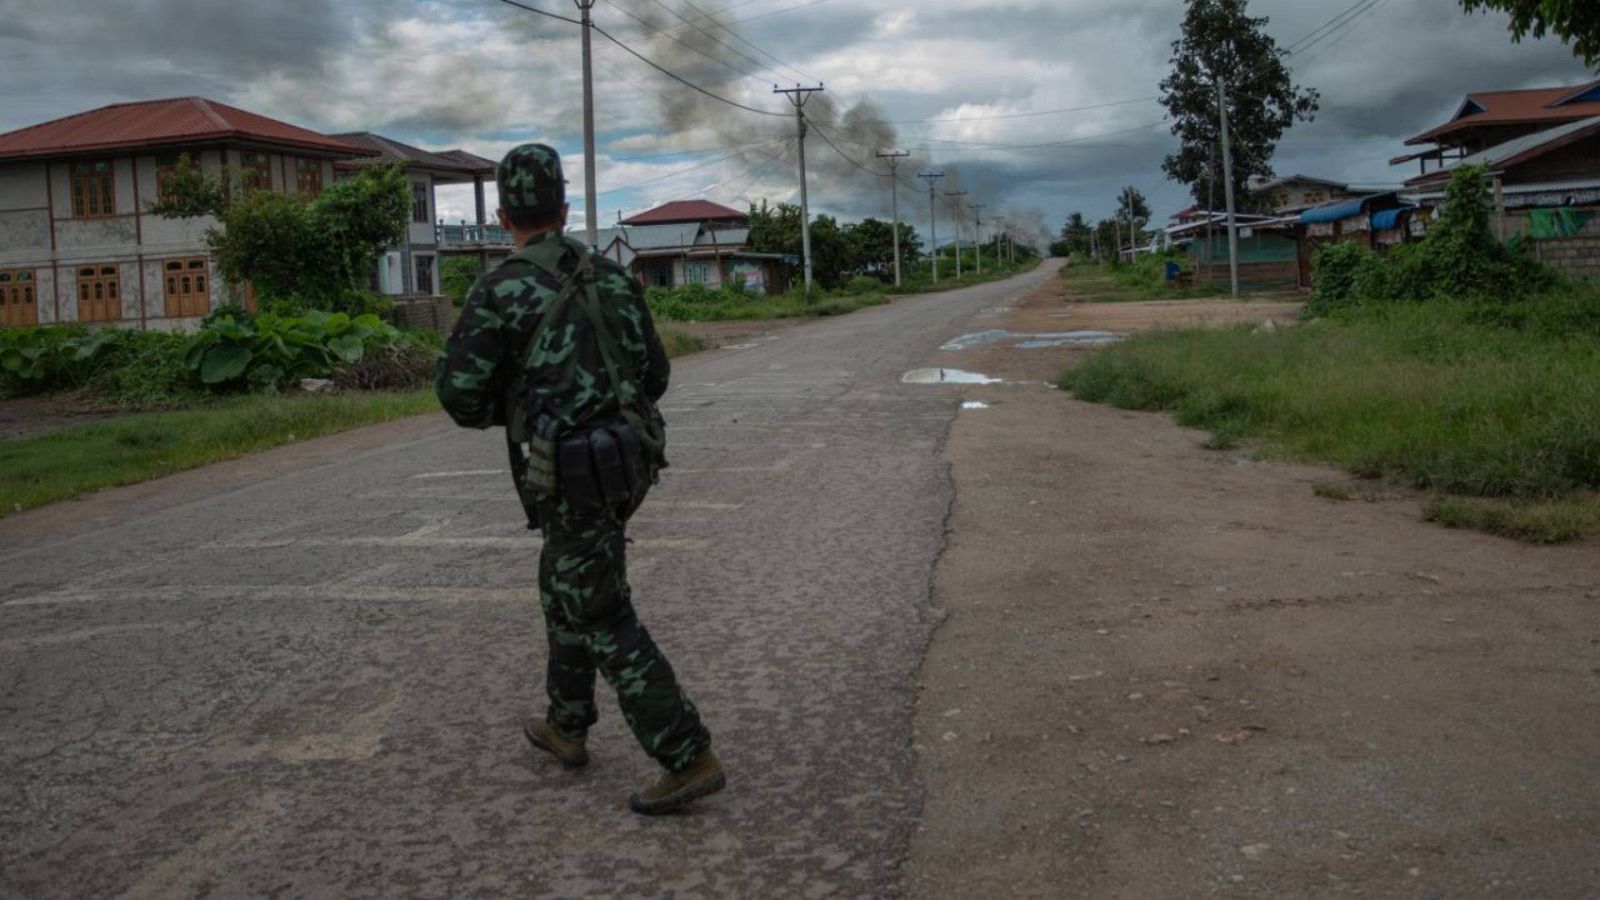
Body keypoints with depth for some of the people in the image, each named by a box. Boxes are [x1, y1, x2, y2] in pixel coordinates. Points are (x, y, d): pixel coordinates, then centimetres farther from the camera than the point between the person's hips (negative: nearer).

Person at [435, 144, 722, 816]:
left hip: (572, 478, -8)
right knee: (565, 592, 25)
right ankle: (568, 728, 37)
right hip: (624, 462, 8)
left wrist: (504, 406, 10)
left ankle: (689, 761, -3)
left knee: (607, 624, -2)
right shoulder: (611, 278, 9)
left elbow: (460, 393, -13)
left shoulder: (501, 289, -12)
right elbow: (653, 375, 14)